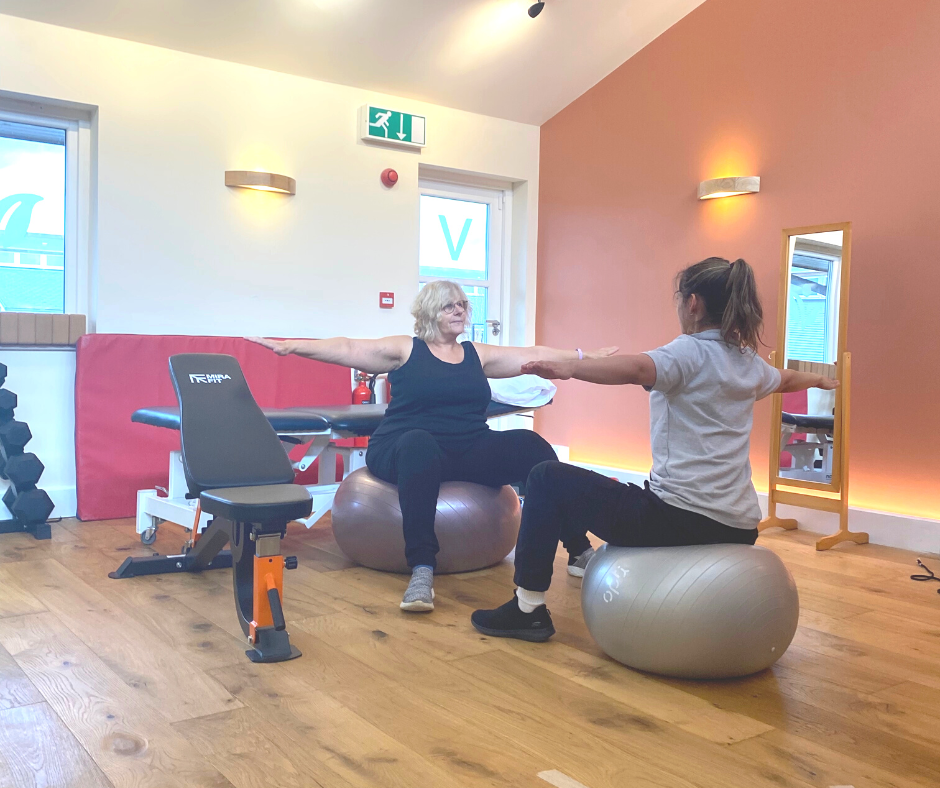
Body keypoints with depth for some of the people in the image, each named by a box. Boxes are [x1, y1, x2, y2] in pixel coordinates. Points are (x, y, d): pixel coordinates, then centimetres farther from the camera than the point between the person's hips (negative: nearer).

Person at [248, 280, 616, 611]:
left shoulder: (478, 355, 17)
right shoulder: (405, 350, 6)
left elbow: (533, 356, 16)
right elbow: (347, 349, -3)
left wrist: (585, 357, 15)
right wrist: (292, 346, -13)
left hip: (470, 451, 4)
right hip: (407, 448, -4)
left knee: (530, 445, -21)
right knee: (420, 444, -41)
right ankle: (422, 570, -45)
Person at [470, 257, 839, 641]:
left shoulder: (691, 351, -10)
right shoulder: (749, 362, 13)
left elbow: (637, 369, -33)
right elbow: (787, 379, 36)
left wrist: (569, 369, -43)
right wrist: (819, 379, 57)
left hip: (681, 519, -8)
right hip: (738, 527, 9)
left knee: (549, 478, 2)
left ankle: (529, 610, 5)